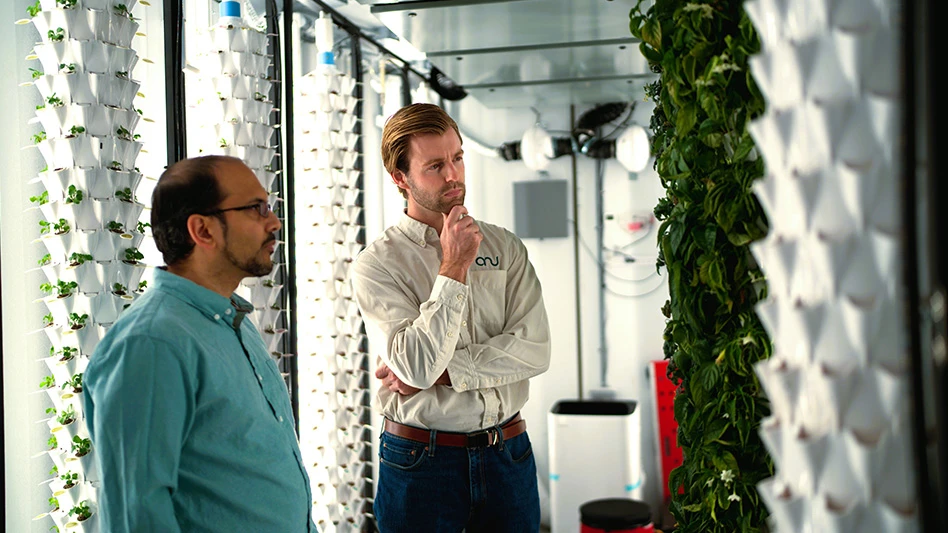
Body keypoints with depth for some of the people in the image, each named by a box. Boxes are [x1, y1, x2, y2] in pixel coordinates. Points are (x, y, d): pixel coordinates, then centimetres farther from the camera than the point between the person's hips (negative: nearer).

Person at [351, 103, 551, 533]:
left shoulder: (505, 247, 4)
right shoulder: (377, 264, -7)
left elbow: (534, 349, -6)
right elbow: (417, 367, -19)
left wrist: (441, 371, -14)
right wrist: (454, 267, -16)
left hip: (508, 453, 3)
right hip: (420, 460, -3)